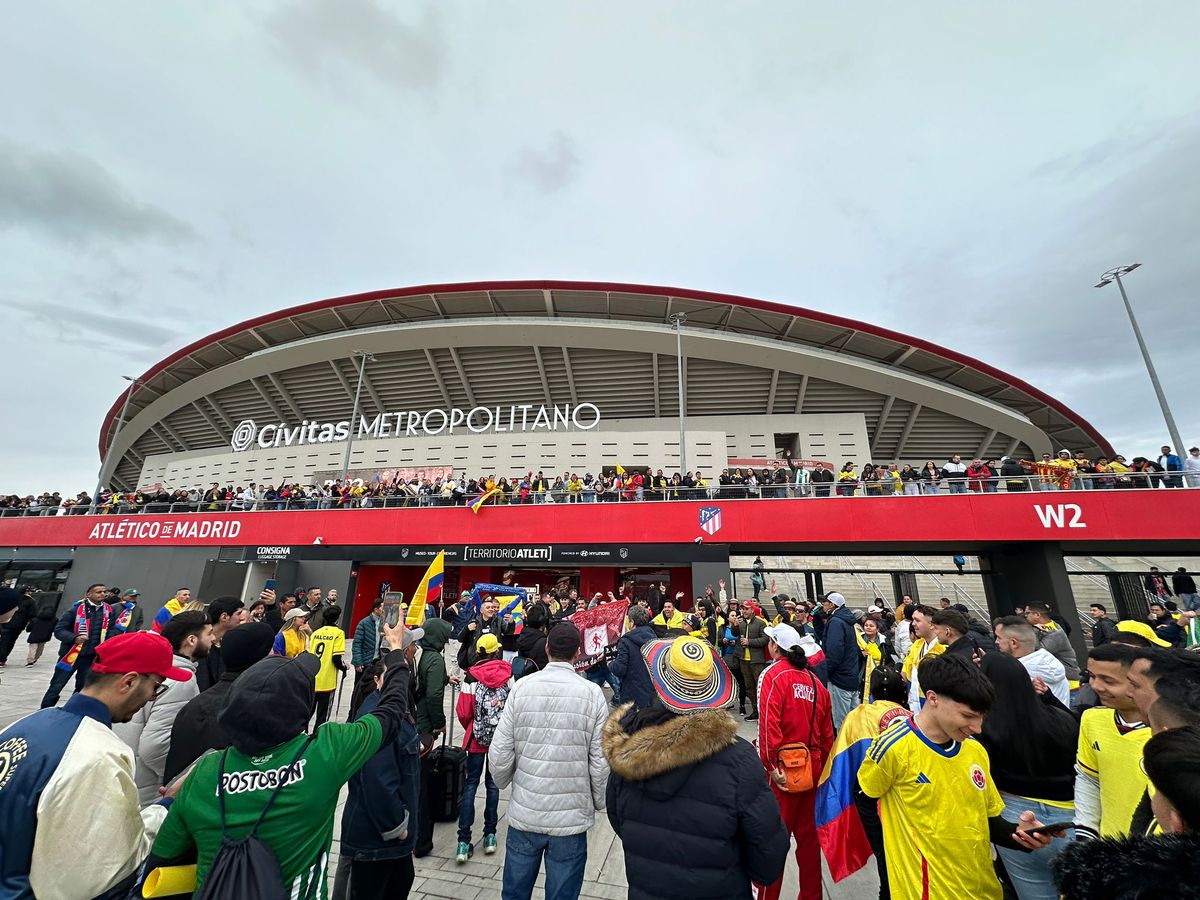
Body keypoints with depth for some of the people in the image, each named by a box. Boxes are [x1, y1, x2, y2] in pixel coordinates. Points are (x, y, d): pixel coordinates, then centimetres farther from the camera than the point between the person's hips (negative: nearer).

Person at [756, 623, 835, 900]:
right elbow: (827, 732, 10)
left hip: (786, 767, -6)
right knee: (808, 835, 20)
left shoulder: (774, 674, -13)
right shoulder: (815, 680, 5)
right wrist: (823, 767, 19)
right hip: (814, 767, 6)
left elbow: (768, 722, -23)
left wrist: (770, 765, -16)